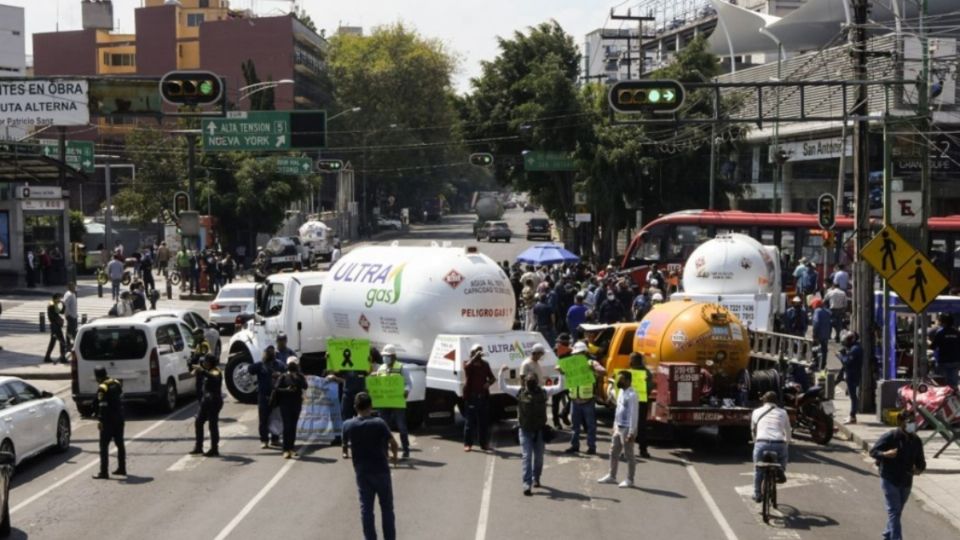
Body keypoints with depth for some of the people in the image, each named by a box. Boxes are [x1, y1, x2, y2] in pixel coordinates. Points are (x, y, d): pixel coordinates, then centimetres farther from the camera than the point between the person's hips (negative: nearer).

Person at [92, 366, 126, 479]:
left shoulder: (102, 388, -15)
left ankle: (104, 472, -6)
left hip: (108, 420, -8)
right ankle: (122, 469, 24)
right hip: (119, 419, 8)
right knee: (120, 444, 17)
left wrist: (100, 420, -22)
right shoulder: (116, 383, 9)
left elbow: (102, 406, -22)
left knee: (104, 446, -4)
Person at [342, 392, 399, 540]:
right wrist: (394, 454, 11)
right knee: (387, 507, 10)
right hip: (380, 470, -2)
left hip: (361, 471, 2)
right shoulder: (379, 423, -15)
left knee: (366, 508, 9)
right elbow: (393, 443, -11)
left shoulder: (348, 425, -5)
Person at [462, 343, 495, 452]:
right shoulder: (468, 364, 0)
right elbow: (467, 366, -25)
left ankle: (484, 443, 14)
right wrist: (475, 357, -29)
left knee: (484, 421, 6)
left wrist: (489, 382, -5)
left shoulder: (485, 364, 12)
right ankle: (467, 444, -1)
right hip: (471, 396, -4)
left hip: (483, 396, 4)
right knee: (470, 421, -4)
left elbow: (492, 378, 16)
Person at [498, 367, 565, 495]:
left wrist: (561, 374, -4)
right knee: (526, 457, -8)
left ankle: (536, 479, 36)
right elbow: (503, 387, -2)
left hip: (539, 430, 2)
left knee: (539, 457, 14)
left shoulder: (543, 392, 0)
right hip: (525, 430, -2)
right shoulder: (520, 392, -3)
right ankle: (527, 484, -11)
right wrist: (502, 373, -12)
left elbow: (559, 388, 6)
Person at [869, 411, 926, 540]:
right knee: (894, 511, -11)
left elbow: (920, 461, 12)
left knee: (897, 511, 16)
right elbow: (873, 451, -9)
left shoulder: (916, 441, 4)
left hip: (906, 481, 6)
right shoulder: (890, 437, -13)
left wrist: (919, 469, -11)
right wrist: (885, 454, -29)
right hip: (889, 480, -6)